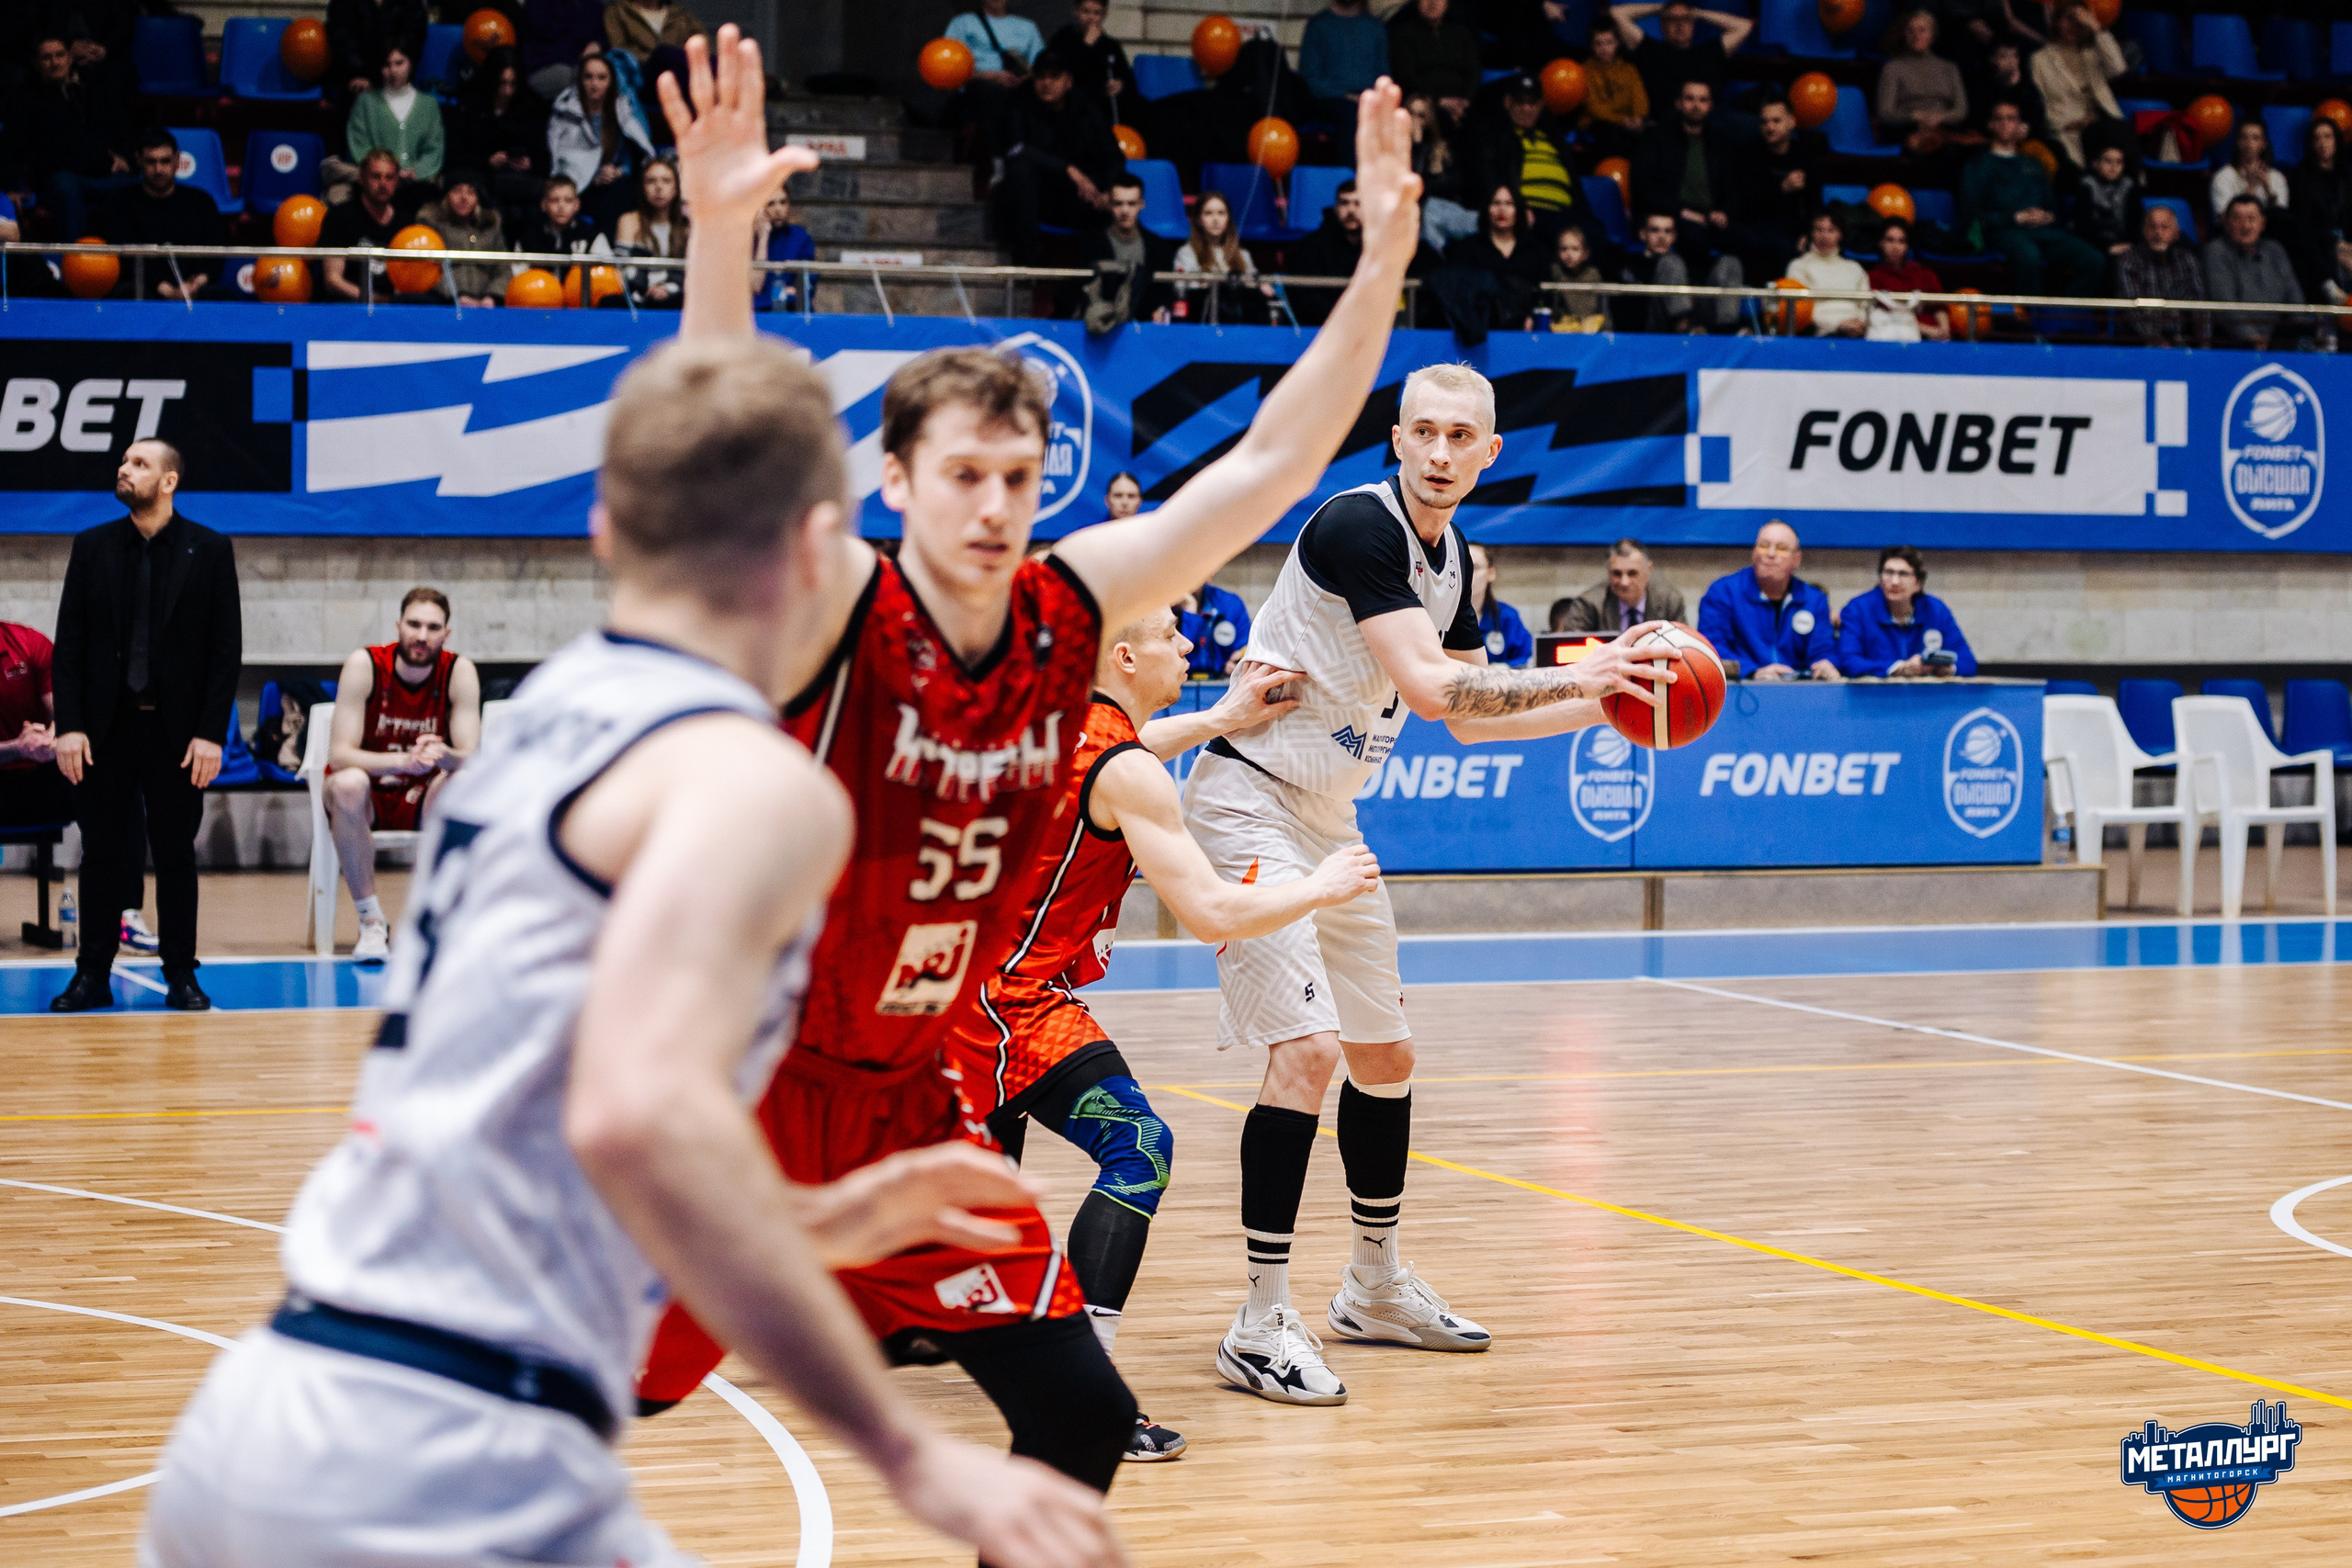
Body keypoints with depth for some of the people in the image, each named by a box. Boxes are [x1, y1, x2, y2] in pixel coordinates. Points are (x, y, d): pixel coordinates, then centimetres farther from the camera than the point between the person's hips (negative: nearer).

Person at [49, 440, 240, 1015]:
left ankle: (181, 976, 11)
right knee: (100, 852, 4)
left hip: (176, 731, -2)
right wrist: (69, 725, -6)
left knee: (176, 854, 4)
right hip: (104, 729, 2)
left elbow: (227, 648, -2)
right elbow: (69, 643, 4)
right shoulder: (92, 547, 6)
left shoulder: (210, 551, 0)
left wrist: (210, 733, -9)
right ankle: (93, 976, 10)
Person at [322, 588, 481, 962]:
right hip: (365, 801, -1)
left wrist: (442, 755, -42)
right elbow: (338, 754, -23)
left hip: (423, 801, 1)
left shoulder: (460, 672, -11)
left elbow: (473, 759, -16)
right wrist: (405, 761, -41)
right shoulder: (364, 665, -16)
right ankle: (371, 921, -24)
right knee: (348, 783, -36)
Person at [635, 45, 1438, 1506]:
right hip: (739, 1085, -5)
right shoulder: (834, 610, -18)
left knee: (1081, 1411, 3)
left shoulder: (1072, 613, -3)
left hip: (906, 1100, 5)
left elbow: (1271, 464, -3)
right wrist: (722, 238, -52)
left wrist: (1383, 264, -14)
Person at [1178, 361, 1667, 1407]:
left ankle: (1375, 1287, 34)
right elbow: (1431, 688, -29)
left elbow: (1469, 717, 19)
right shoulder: (1358, 525, -20)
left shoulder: (1449, 557, 8)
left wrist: (1606, 705, 12)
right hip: (1251, 802, -10)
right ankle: (1261, 1327, -14)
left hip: (1329, 819, 10)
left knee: (1384, 1055, 17)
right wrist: (1575, 677, -25)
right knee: (1308, 1046, -19)